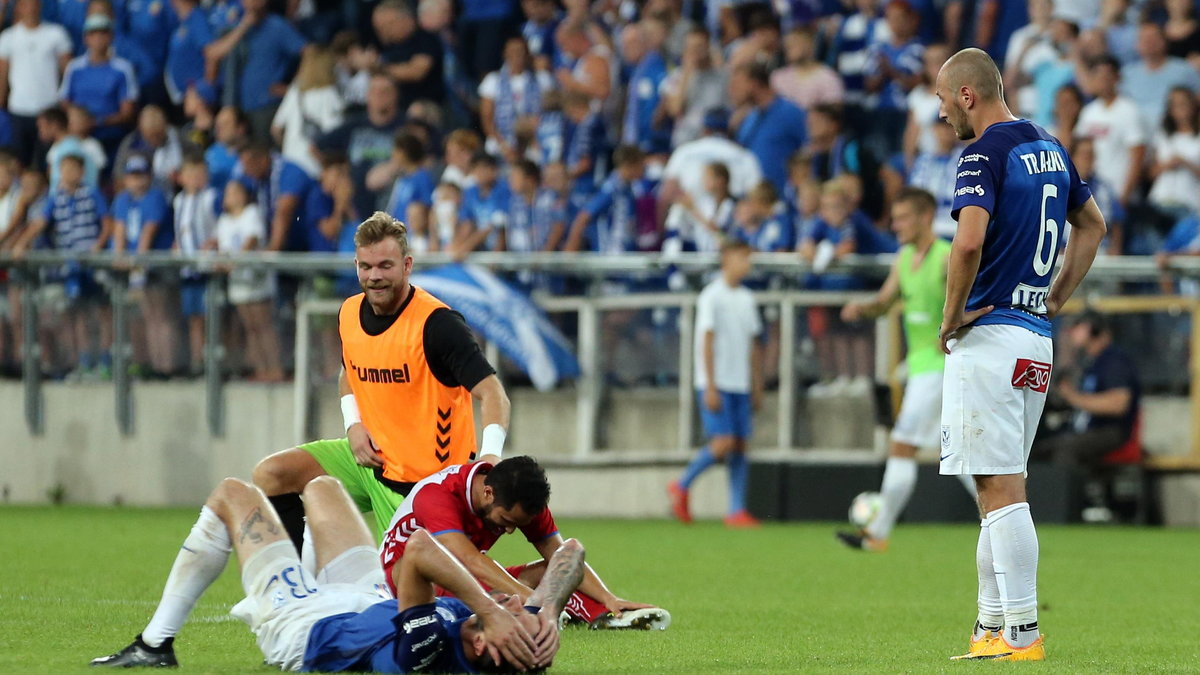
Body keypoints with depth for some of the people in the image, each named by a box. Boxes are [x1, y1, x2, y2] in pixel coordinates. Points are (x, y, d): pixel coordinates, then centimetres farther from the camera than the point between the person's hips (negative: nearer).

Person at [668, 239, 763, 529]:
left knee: (740, 444, 1)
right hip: (715, 384, -7)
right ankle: (681, 487, 3)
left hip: (740, 385, 7)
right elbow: (707, 342, -11)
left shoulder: (746, 299, 13)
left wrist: (757, 387, 15)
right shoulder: (712, 296, -7)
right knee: (724, 442, -14)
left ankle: (737, 510, 1)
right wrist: (711, 388, -15)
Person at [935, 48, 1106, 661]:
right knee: (1000, 488, 14)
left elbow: (969, 241, -27)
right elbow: (1093, 226, 28)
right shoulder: (1050, 150, 15)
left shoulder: (985, 155, -12)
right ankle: (991, 627, 17)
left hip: (990, 335, -9)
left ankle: (1022, 633, -12)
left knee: (1002, 489, -9)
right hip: (1038, 343, 9)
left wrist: (950, 316, -13)